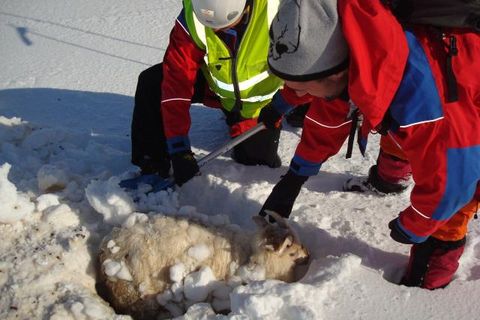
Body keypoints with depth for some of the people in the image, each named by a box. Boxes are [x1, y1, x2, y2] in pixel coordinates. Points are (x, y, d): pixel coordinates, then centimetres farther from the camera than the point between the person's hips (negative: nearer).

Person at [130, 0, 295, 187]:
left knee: (257, 158, -9)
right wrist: (179, 149, -32)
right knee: (151, 84, -19)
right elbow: (176, 83, -29)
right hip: (214, 84, 1)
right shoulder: (193, 17, -29)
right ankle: (152, 164, -3)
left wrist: (279, 107, -21)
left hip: (261, 95, -1)